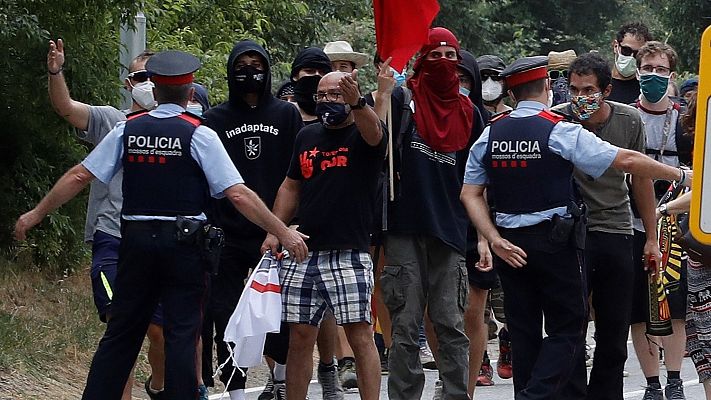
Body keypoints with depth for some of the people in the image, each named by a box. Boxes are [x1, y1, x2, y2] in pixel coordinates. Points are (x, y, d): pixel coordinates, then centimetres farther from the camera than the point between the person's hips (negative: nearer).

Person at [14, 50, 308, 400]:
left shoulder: (128, 130, 4)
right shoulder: (199, 135, -6)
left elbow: (79, 176, 5)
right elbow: (238, 194, -11)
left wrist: (36, 213, 15)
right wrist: (283, 233, -6)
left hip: (136, 240, 3)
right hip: (183, 242, -3)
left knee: (121, 331, 11)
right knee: (181, 333, 1)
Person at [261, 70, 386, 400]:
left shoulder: (362, 135, -2)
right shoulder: (307, 137, 15)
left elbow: (373, 132, -27)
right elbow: (291, 187, 23)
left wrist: (356, 101, -47)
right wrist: (274, 232, 12)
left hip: (349, 256, -5)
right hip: (303, 255, 5)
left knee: (360, 335, -9)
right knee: (300, 337, 7)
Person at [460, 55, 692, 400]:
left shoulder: (490, 135, 5)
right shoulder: (560, 131, -9)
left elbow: (470, 194, 2)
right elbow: (627, 161, -9)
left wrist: (495, 240, -3)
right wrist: (681, 175, 0)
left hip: (509, 246, 5)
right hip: (553, 241, -5)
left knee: (523, 330, 11)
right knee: (567, 327, 1)